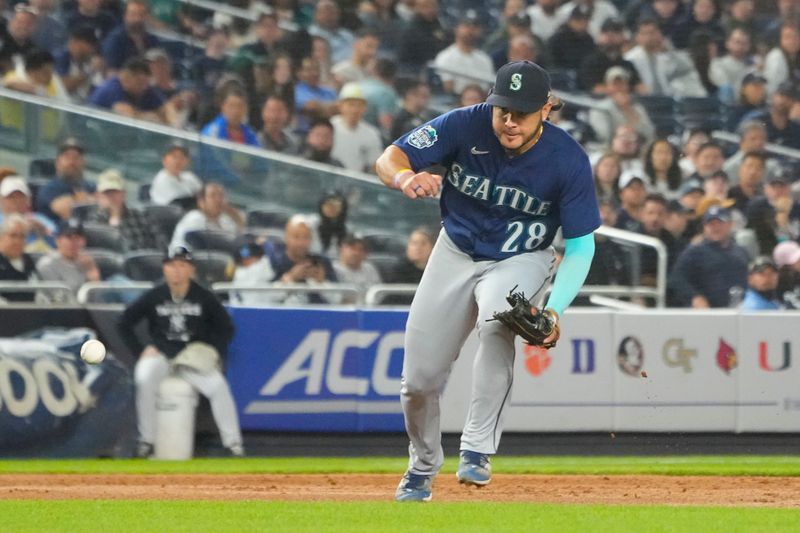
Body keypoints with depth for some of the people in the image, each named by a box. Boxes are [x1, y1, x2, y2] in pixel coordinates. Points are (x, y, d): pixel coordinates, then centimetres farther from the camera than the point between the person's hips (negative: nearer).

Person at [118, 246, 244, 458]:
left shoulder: (204, 298, -5)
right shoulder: (153, 297, -5)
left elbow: (226, 328, 7)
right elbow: (124, 323, 5)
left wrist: (214, 353, -6)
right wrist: (141, 351, -3)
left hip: (194, 356, 0)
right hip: (160, 355, 0)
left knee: (218, 385, -26)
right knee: (144, 380, -32)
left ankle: (233, 444, -17)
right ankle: (146, 441, -20)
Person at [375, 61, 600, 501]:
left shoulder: (568, 161, -24)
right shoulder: (466, 126, -22)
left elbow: (580, 244, -17)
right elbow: (389, 158, -21)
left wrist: (555, 309, -31)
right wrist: (405, 177, -46)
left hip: (520, 261, -2)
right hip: (456, 253, 2)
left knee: (497, 322, -37)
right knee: (419, 378, 2)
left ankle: (477, 450, -28)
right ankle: (423, 466, 33)